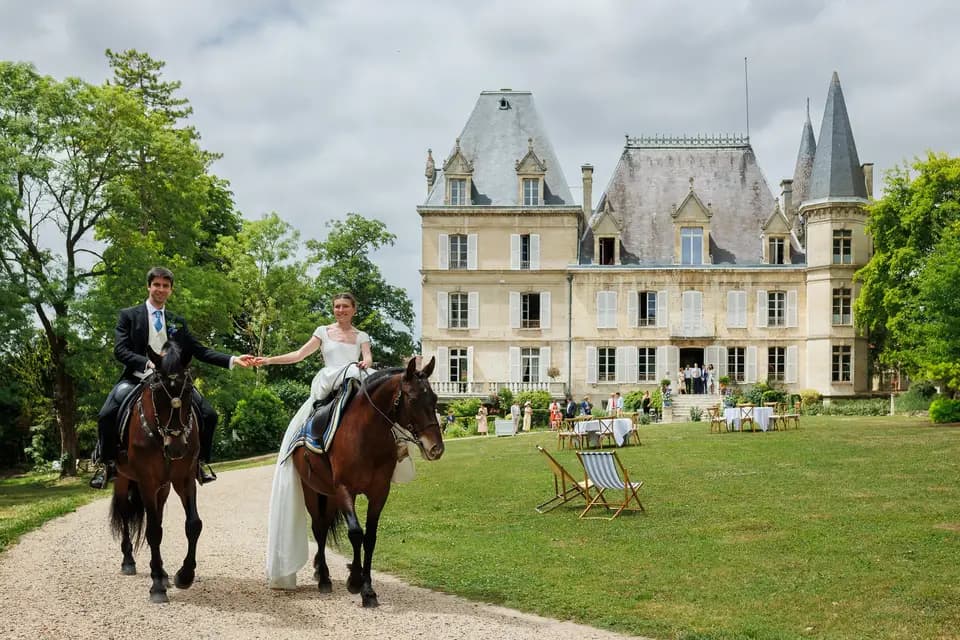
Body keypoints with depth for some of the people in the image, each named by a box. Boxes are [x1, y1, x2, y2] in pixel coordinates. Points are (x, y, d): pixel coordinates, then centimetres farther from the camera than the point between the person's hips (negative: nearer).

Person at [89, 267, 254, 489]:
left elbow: (200, 351, 12)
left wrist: (233, 360, -2)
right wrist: (148, 363, -23)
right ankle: (105, 463, -3)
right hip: (137, 379, -3)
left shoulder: (178, 322, 16)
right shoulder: (129, 315, 5)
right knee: (106, 415, -26)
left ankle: (201, 462, 6)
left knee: (209, 414, -13)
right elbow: (119, 350, -7)